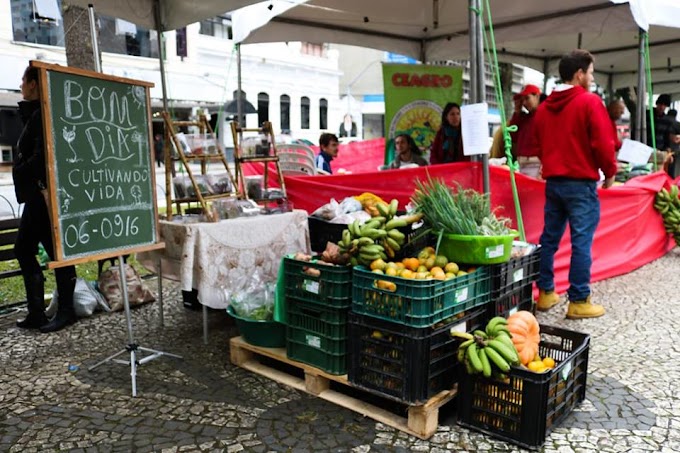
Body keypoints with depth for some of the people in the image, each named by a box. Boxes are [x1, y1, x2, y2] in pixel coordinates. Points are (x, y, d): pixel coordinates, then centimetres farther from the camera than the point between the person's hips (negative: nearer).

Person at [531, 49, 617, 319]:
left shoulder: (544, 107, 10)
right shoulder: (590, 102, -9)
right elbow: (603, 143, -12)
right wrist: (610, 172, 3)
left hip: (553, 182, 7)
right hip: (581, 183, -6)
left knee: (549, 238, 11)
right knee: (581, 242, -2)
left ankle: (545, 293, 18)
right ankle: (579, 302, 3)